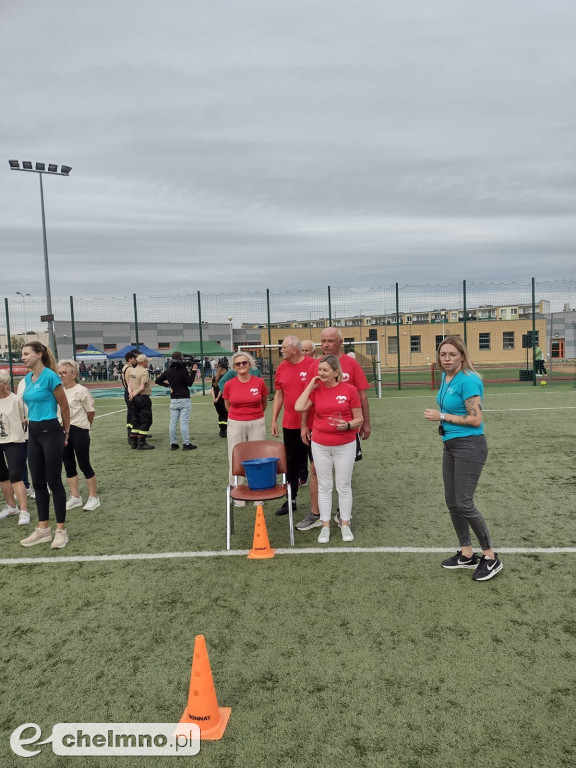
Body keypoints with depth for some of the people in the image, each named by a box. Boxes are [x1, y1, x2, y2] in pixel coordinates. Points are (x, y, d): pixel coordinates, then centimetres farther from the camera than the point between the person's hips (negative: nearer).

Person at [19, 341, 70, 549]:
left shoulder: (50, 376, -14)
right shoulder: (28, 378, 9)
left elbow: (65, 407, -9)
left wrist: (66, 433, 1)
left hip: (50, 432, -8)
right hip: (33, 433, 8)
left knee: (54, 482, -1)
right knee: (38, 483, 11)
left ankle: (61, 530, 10)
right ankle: (43, 529, 22)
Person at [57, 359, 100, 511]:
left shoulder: (81, 391, -12)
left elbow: (91, 413, -6)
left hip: (78, 431, -6)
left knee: (84, 465, -1)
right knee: (68, 465, 11)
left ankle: (93, 497, 12)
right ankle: (75, 497, 23)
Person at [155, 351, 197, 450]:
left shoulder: (168, 371, 5)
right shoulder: (183, 370, -12)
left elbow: (157, 381, 11)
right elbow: (189, 383, -9)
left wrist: (168, 385, 12)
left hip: (173, 400, 5)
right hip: (184, 399, -5)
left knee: (173, 422, 7)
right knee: (184, 422, -5)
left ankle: (173, 443, 11)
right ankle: (186, 444, -3)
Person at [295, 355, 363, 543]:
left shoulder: (349, 390, -6)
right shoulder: (316, 389, 0)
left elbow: (359, 419, -2)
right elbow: (299, 407, -15)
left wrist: (348, 425, -22)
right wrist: (310, 386, -10)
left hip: (345, 446, -2)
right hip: (320, 446, 2)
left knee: (344, 486, 9)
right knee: (324, 486, 9)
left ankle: (345, 524, 23)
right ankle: (325, 526, 19)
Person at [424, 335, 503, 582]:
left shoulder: (468, 381, -18)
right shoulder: (445, 378, 8)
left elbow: (476, 419, -20)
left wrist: (442, 416, -15)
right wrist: (443, 418, 9)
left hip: (469, 446, -9)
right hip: (450, 445, 9)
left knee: (464, 504, -5)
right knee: (452, 503, 12)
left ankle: (490, 557, 12)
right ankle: (467, 554, 26)